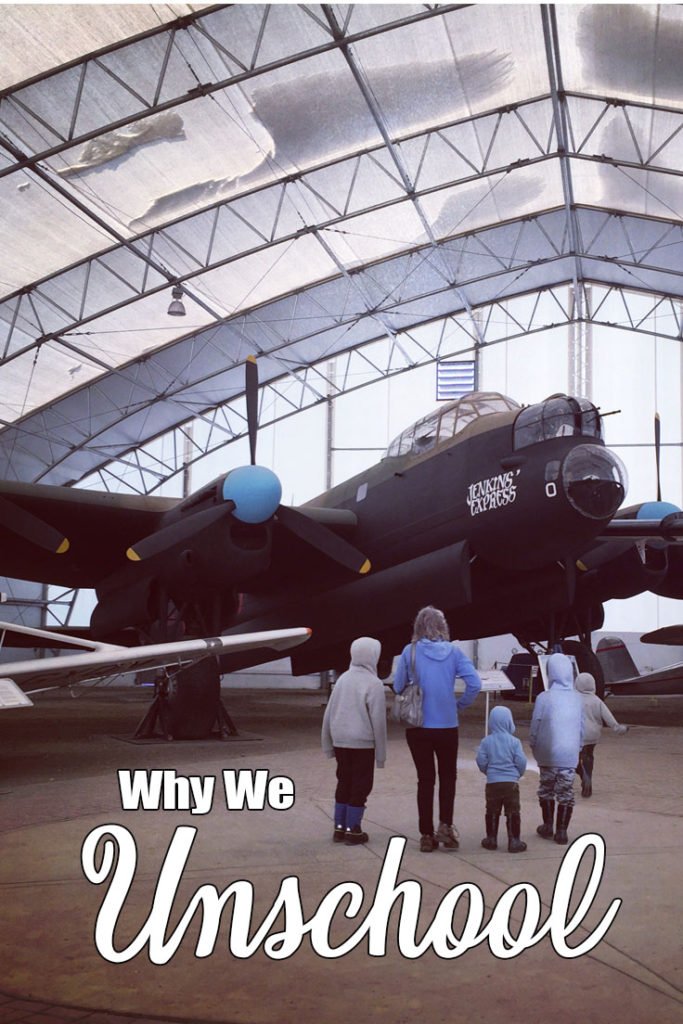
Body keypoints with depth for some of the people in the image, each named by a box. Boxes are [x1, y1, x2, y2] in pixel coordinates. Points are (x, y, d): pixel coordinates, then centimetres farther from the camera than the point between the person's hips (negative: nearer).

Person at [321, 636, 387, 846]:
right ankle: (352, 830, 7)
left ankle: (339, 828, 18)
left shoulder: (343, 679, 7)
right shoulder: (373, 684, -12)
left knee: (344, 783, 15)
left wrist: (328, 744, 18)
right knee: (361, 785, 4)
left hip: (340, 742, 6)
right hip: (363, 744, -6)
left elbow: (328, 714, 10)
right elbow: (378, 721, -13)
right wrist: (381, 753, -4)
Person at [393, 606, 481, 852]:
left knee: (425, 779, 11)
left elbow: (398, 687, -5)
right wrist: (460, 704, 2)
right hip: (447, 725, 0)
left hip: (417, 726, 0)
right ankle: (445, 825, 1)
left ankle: (427, 835, 12)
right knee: (448, 776, 16)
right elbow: (475, 684, -12)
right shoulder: (453, 652, -5)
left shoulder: (410, 651, -7)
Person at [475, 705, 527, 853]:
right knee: (513, 813, 5)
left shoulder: (486, 741, -3)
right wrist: (518, 774, 12)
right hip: (511, 783, -2)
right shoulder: (514, 742, -6)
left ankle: (491, 839, 19)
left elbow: (481, 761, -4)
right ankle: (514, 841, 4)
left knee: (492, 812, 13)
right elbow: (521, 762, -7)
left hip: (492, 783, 2)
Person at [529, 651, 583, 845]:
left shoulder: (544, 698, -11)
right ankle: (561, 831, 8)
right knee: (566, 792, 7)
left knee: (546, 789, 16)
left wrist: (534, 747, 10)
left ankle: (548, 826, 23)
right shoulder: (576, 698, 0)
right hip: (570, 753, 2)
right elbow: (581, 728, 7)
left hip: (548, 753, -2)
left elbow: (534, 728, -6)